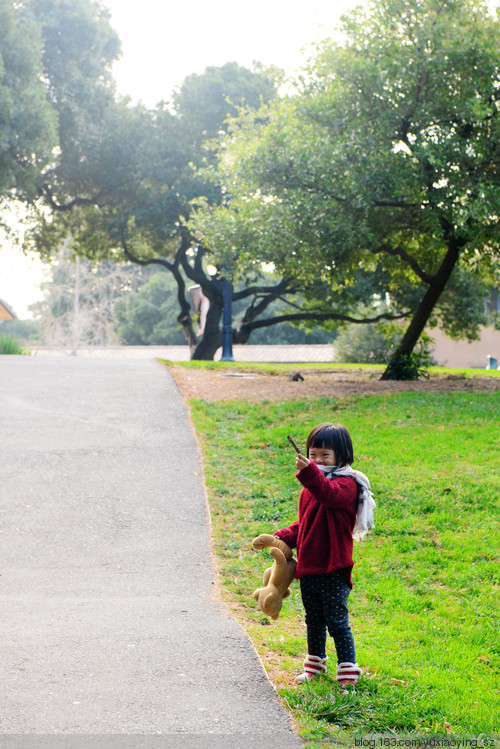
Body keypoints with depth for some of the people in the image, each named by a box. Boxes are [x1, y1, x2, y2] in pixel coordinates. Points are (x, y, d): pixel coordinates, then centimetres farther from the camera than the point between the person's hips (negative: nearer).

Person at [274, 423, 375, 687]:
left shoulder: (346, 483, -11)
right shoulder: (311, 486, 14)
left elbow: (330, 495, -36)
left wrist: (309, 472, -49)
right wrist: (284, 538, 8)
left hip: (333, 568, -8)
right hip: (308, 566, 8)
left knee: (337, 621, -4)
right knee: (313, 620, 19)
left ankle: (348, 670, 7)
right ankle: (315, 663, 35)